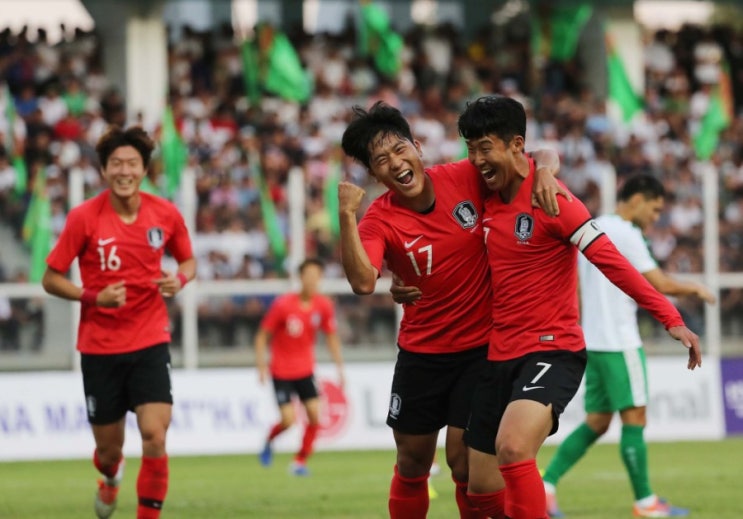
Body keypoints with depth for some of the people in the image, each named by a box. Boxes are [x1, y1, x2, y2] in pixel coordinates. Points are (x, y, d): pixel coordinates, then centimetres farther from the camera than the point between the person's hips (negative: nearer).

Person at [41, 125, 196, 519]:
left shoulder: (165, 214, -3)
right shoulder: (84, 217, -9)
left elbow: (188, 260, 15)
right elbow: (51, 279, -3)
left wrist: (179, 280, -9)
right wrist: (94, 297, -20)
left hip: (150, 342, 1)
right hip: (99, 347, -1)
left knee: (154, 436, -17)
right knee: (109, 448, 10)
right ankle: (111, 476, 48)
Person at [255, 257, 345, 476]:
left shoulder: (324, 305, -5)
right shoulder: (282, 304, -17)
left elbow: (332, 337, 7)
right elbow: (262, 335, -9)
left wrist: (340, 368, 4)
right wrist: (261, 364, -17)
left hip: (306, 370, 4)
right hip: (282, 372, -4)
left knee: (314, 415, -8)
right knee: (288, 420, -11)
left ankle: (300, 461, 9)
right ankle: (268, 442, 23)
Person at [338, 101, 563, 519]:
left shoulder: (466, 177, -10)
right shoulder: (379, 220, -14)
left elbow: (541, 156, -1)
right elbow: (363, 282, -32)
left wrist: (544, 170, -24)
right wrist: (347, 216, -38)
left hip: (482, 347, -1)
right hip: (421, 354, 1)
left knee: (463, 461, -7)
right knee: (412, 465, 10)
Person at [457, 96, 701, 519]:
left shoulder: (549, 199, -13)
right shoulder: (488, 199, 8)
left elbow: (611, 261, -17)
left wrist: (670, 318, -24)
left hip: (552, 351, -8)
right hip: (501, 356, 8)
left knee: (512, 448, -33)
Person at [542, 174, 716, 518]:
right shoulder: (625, 234, -12)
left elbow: (576, 289, 19)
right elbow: (661, 285, -14)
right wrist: (695, 290, 2)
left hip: (593, 343, 9)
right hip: (620, 343, -9)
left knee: (596, 423, 10)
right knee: (634, 419, -2)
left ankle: (546, 483, 0)